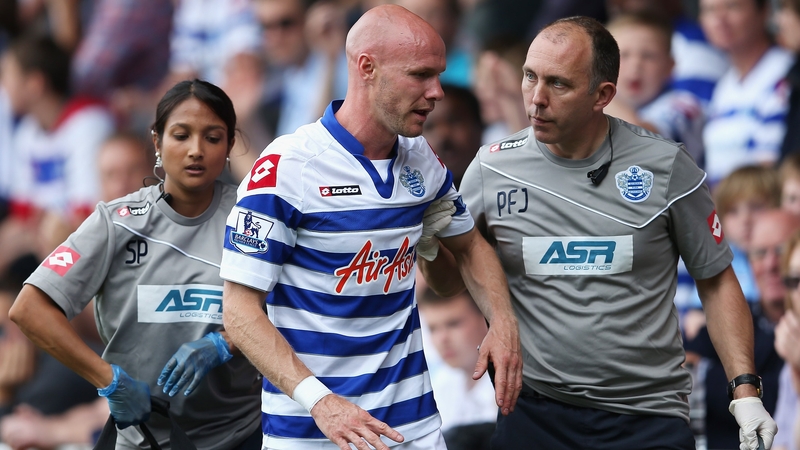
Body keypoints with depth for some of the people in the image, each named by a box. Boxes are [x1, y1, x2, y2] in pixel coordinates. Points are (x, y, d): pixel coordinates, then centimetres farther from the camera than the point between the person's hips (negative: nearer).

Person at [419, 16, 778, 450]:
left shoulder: (664, 165, -5)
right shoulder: (492, 166, -2)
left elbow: (715, 281, 4)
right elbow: (449, 281, 9)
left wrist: (745, 389, -4)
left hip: (648, 414, -1)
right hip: (533, 410, 1)